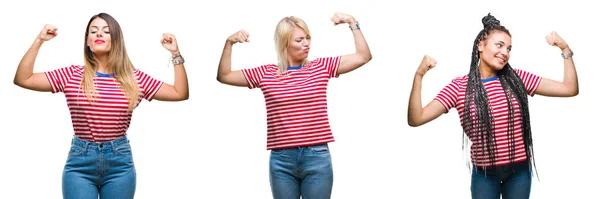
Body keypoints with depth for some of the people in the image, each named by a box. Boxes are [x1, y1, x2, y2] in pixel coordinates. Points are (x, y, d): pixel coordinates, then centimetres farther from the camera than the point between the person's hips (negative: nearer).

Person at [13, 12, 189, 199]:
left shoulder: (134, 78, 4)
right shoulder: (71, 75, 3)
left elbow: (180, 93, 6)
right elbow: (22, 79, -1)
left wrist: (176, 53, 0)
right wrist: (39, 40, -3)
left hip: (120, 162, 1)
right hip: (79, 162, -1)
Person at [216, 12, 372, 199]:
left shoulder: (322, 67, 6)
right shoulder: (266, 74, 6)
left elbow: (364, 56, 4)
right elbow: (224, 76, 9)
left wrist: (352, 22, -1)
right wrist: (229, 43, -2)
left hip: (317, 158, 0)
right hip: (281, 161, 1)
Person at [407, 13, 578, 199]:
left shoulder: (518, 78, -1)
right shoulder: (459, 86, -6)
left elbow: (570, 89, 1)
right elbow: (416, 119, -13)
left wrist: (565, 49, -7)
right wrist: (419, 75, -21)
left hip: (519, 172, 2)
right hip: (484, 174, -2)